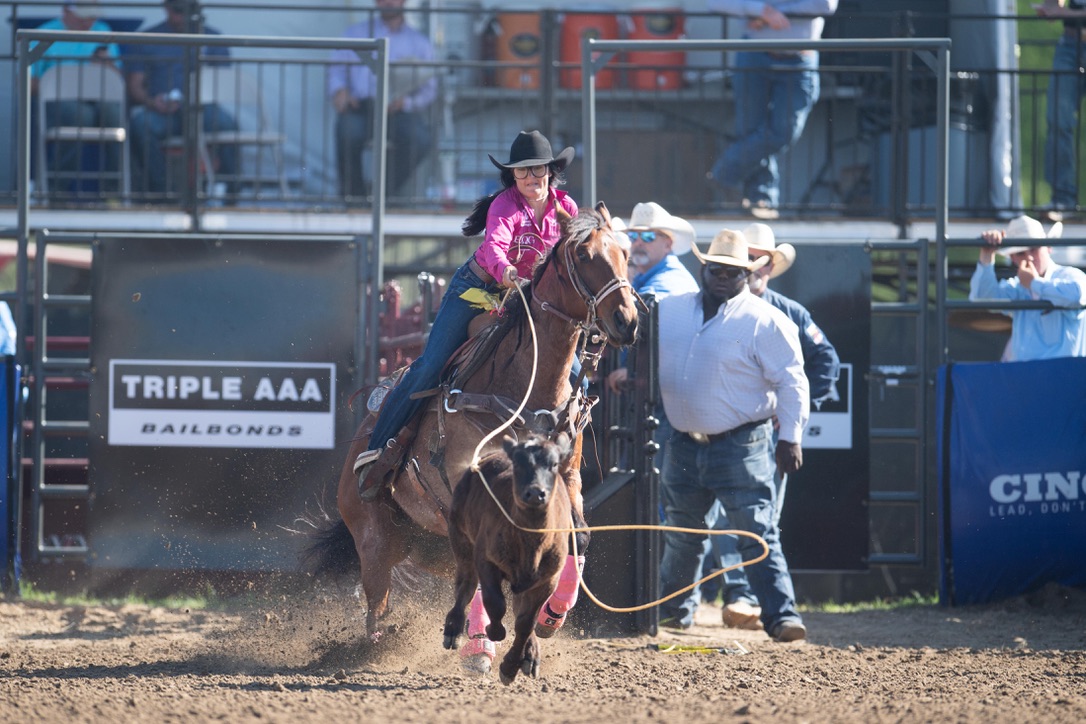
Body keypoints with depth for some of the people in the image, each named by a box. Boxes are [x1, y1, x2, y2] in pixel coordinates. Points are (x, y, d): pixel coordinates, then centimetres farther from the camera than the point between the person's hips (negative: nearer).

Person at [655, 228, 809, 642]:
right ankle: (672, 608, 33)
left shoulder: (765, 321, -7)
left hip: (741, 448, -5)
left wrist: (790, 437, -13)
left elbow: (791, 382, -8)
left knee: (757, 535, -11)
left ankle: (781, 615, -15)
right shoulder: (670, 312, 9)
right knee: (681, 536, 18)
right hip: (683, 446, 5)